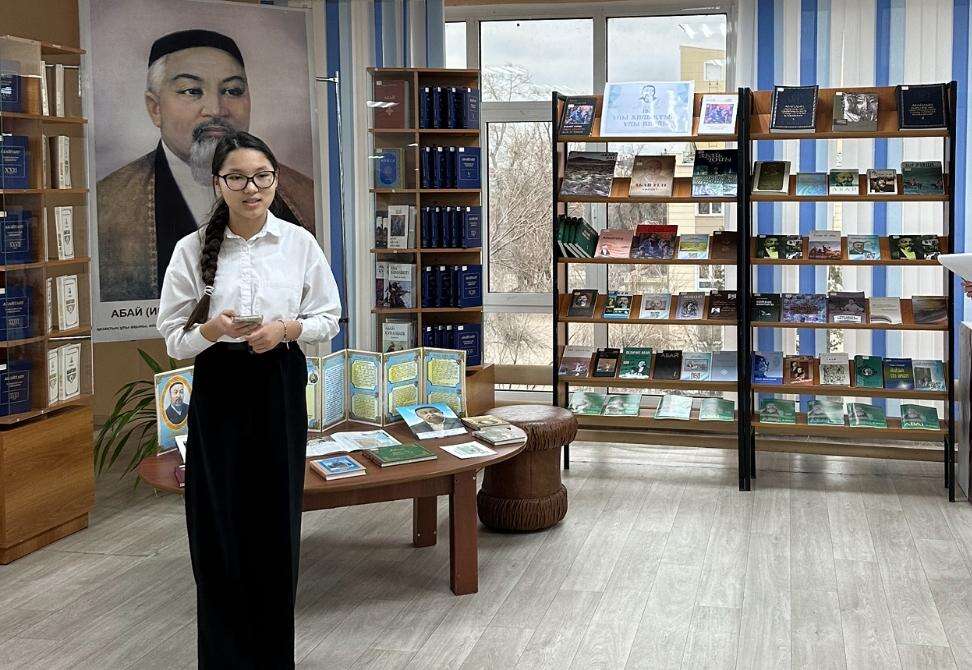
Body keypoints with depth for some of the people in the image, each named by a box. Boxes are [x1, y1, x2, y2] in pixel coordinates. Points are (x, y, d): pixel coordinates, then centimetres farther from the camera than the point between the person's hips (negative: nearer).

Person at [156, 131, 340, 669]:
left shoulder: (300, 243, 0)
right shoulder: (193, 249, -3)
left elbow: (329, 317, 6)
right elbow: (172, 336, -1)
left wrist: (285, 329, -13)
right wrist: (214, 330, -22)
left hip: (281, 387, 1)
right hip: (219, 388, -1)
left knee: (276, 519, 7)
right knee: (219, 525, 0)